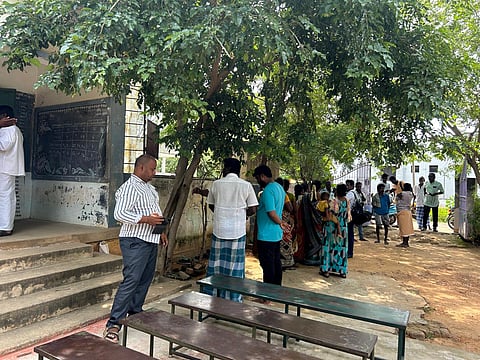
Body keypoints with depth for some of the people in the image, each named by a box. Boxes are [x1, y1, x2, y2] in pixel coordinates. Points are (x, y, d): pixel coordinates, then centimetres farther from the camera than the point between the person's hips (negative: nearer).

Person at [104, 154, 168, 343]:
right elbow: (119, 214, -22)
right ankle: (113, 324, -3)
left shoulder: (149, 187, 17)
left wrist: (160, 231, 20)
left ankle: (134, 313, 30)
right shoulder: (129, 188, -14)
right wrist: (145, 219, -24)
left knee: (145, 280, 15)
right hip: (136, 242, -9)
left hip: (151, 240, 9)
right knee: (131, 281, -10)